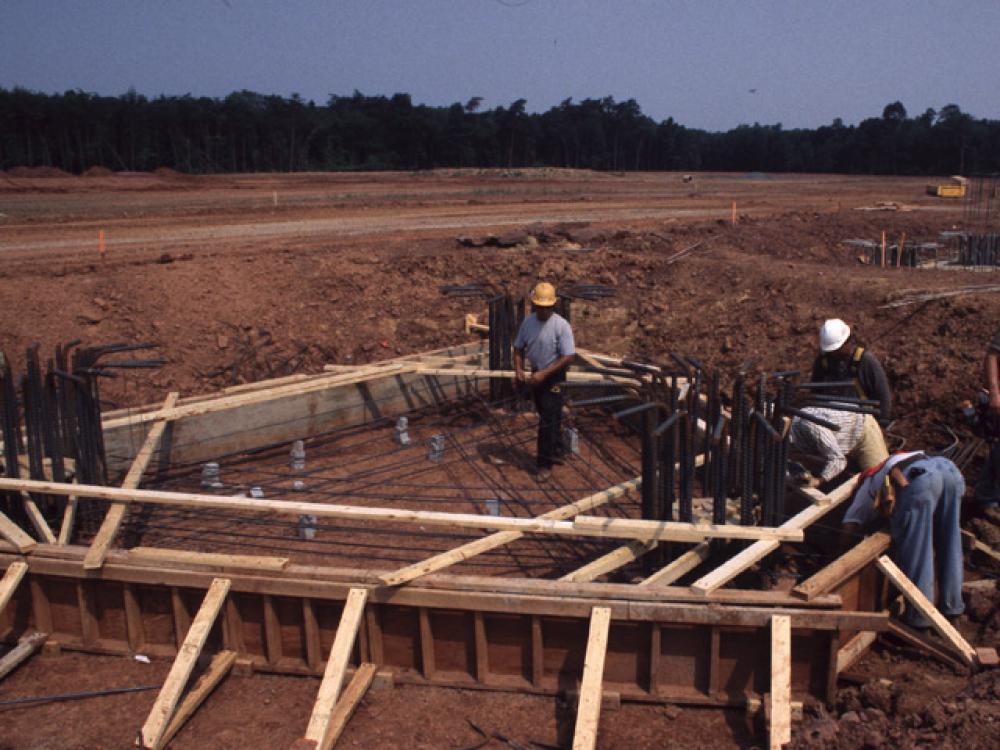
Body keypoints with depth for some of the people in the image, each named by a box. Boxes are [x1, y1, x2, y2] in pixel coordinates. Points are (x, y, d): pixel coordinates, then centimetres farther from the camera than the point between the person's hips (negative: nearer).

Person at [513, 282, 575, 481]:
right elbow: (519, 348, 10)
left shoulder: (561, 325, -18)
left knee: (548, 421, -6)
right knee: (548, 418, 19)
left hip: (554, 377, -6)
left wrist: (544, 374, -24)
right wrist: (518, 369, -8)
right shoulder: (528, 322, -1)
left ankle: (545, 463, 3)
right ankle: (555, 450, 38)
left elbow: (568, 357, -20)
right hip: (536, 375, 6)